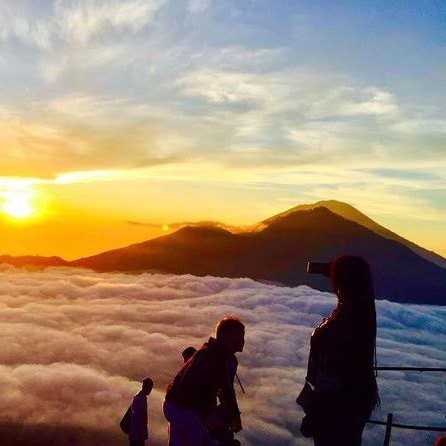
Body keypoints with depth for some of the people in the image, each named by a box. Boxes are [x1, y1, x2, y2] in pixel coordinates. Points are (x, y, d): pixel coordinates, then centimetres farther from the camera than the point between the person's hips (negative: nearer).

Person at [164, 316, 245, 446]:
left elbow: (227, 389, 15)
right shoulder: (208, 355, -25)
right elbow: (186, 387, -29)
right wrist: (207, 416, -29)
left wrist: (235, 415, 7)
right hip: (180, 407, -9)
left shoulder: (230, 360, 4)